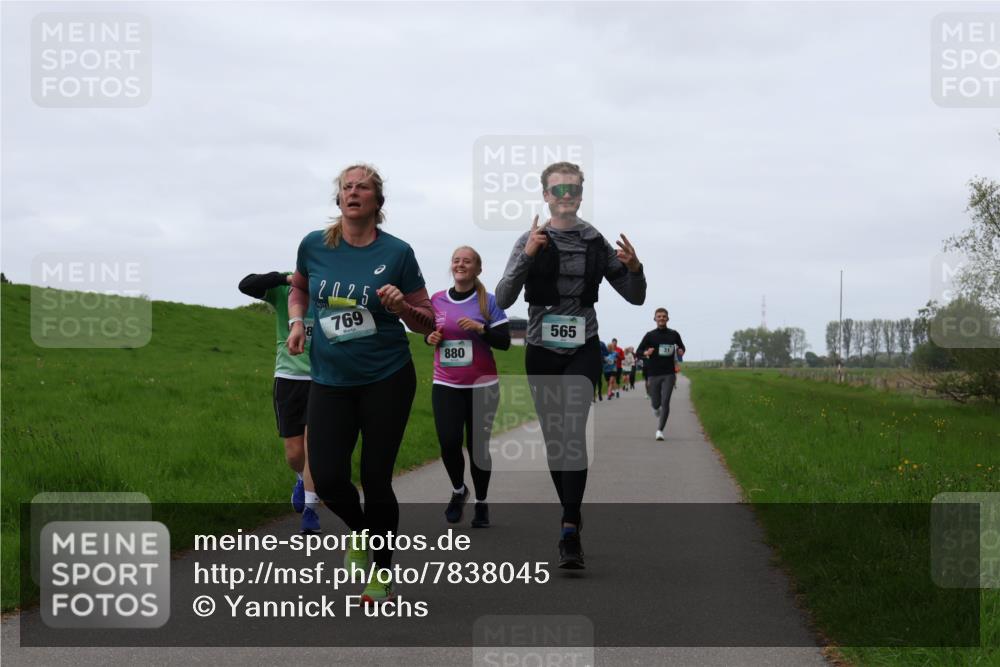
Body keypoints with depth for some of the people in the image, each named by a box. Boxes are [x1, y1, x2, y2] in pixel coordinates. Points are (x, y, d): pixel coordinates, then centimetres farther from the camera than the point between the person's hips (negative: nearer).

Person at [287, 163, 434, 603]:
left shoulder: (397, 252, -7)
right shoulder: (314, 245, -1)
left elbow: (427, 323, -1)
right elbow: (299, 289, 21)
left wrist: (401, 306, -21)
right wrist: (296, 322, 1)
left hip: (387, 380, -2)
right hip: (330, 380, 2)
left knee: (375, 477, 0)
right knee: (327, 478, -5)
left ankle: (383, 573, 21)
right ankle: (360, 530, 30)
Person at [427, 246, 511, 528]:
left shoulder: (488, 301, -3)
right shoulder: (437, 300, 4)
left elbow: (504, 342, -6)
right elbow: (430, 331, 19)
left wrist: (480, 327, -20)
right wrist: (430, 338, -3)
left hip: (482, 385, -1)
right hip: (446, 385, 1)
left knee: (477, 445, 2)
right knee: (448, 442, -12)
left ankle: (481, 503, 20)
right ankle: (458, 490, 17)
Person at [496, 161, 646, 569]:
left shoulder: (596, 243, 3)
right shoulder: (531, 242, 0)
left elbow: (636, 297, 8)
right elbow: (503, 300, -9)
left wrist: (633, 268, -13)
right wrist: (526, 257, -23)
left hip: (583, 351, -1)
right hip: (541, 352, 2)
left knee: (573, 433, -19)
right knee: (554, 439, 8)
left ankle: (569, 531, -23)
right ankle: (572, 518, 24)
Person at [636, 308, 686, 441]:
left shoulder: (673, 334, 7)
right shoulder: (650, 335, 2)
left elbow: (681, 347, 22)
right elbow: (638, 351, 3)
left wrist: (680, 351, -2)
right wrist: (646, 353, -20)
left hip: (669, 374, 0)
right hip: (653, 374, 0)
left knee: (665, 402, -12)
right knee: (656, 404, 6)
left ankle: (660, 430, -11)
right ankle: (658, 416, 42)